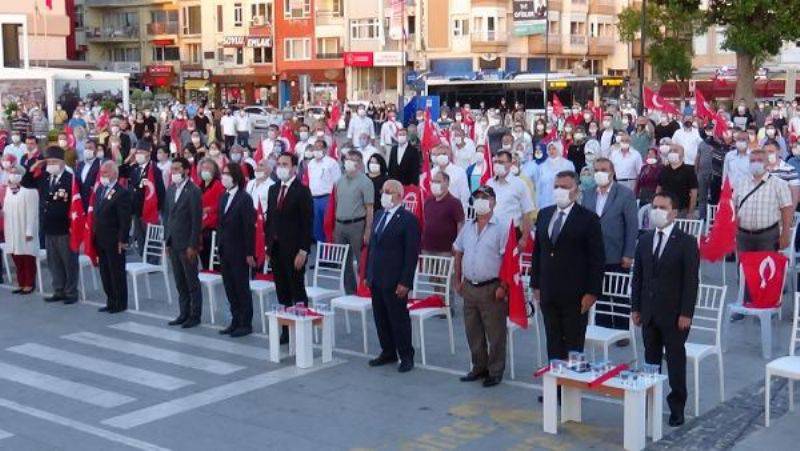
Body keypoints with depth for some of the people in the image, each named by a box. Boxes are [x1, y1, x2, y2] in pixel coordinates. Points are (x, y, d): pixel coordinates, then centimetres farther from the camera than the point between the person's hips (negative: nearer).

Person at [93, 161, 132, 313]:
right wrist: (95, 235, 12)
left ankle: (120, 303, 11)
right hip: (100, 240, 8)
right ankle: (110, 301, 23)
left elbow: (125, 220, -16)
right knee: (105, 272, 13)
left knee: (117, 272, 1)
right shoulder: (100, 190, 11)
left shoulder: (122, 193, -14)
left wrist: (122, 241, -18)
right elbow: (96, 213, 17)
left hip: (114, 242, -8)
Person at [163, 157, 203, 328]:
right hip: (173, 243, 7)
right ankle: (184, 313, 21)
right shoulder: (170, 190, 10)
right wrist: (166, 240, 10)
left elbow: (197, 220, -13)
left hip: (187, 244, -7)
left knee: (192, 282, 2)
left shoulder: (193, 191, -11)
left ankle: (195, 315, 9)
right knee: (179, 282, 13)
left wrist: (192, 245, -16)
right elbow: (167, 215, 15)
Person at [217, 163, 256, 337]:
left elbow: (249, 227, -14)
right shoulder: (223, 197, 10)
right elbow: (221, 223, 14)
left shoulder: (244, 198, -12)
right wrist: (219, 245, 8)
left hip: (239, 251, -7)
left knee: (242, 288, 1)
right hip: (224, 250, 7)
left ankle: (246, 324, 9)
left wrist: (250, 253, -15)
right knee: (229, 288, 11)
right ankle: (235, 321, 21)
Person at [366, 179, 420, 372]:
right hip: (376, 279, 7)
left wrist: (405, 282, -17)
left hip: (394, 281, -7)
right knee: (380, 317, 13)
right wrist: (368, 273, 13)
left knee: (399, 318, 1)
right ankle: (388, 352, 26)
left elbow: (412, 253, -13)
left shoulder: (408, 219, -11)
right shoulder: (379, 215, 13)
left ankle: (406, 356, 13)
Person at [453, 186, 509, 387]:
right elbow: (458, 253, 18)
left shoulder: (501, 227, -9)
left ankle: (495, 371, 14)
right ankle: (479, 367, 27)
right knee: (473, 332, 14)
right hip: (469, 287, 6)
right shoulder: (468, 227, 10)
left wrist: (503, 286, -17)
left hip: (491, 289, -6)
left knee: (495, 334, 2)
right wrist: (458, 281, 14)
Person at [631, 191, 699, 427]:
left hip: (674, 314, -4)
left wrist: (686, 313, -14)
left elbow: (691, 281, -10)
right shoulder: (644, 240, 8)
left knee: (676, 361, 3)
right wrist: (635, 307, 7)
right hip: (649, 312, 5)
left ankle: (677, 407, 13)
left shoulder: (686, 242, -7)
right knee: (651, 359, 10)